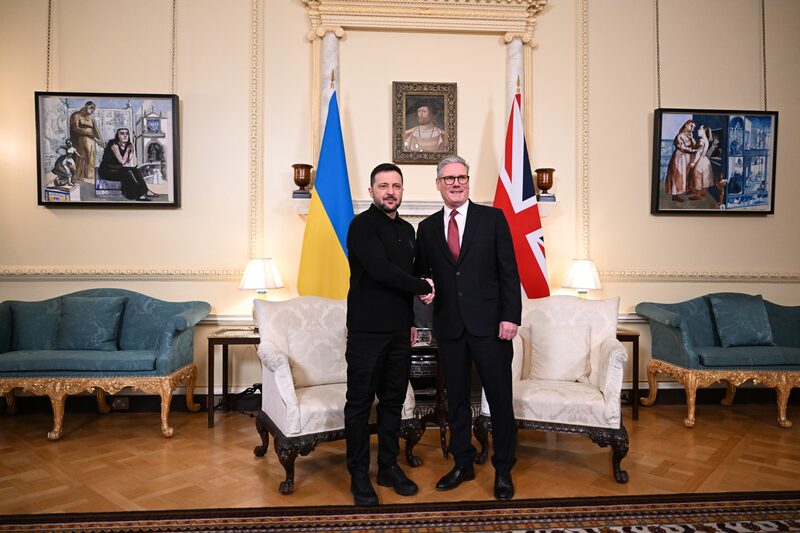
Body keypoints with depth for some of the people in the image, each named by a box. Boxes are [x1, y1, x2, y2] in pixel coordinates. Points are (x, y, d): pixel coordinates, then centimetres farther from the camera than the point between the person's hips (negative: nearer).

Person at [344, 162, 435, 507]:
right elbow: (381, 270, -20)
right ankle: (359, 475, 19)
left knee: (393, 401, 14)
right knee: (360, 403, 5)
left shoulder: (407, 230, 14)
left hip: (399, 332, 7)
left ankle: (389, 468, 28)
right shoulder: (362, 225, -8)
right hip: (367, 332, -6)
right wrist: (424, 287, -10)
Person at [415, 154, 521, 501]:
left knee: (499, 398, 6)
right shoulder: (427, 227, 8)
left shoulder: (493, 218, 0)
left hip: (489, 324, -2)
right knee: (456, 399, 13)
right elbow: (421, 274, 13)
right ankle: (463, 464, 31)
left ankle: (503, 470, 24)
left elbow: (509, 271, -3)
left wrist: (511, 316, -10)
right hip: (449, 326, 3)